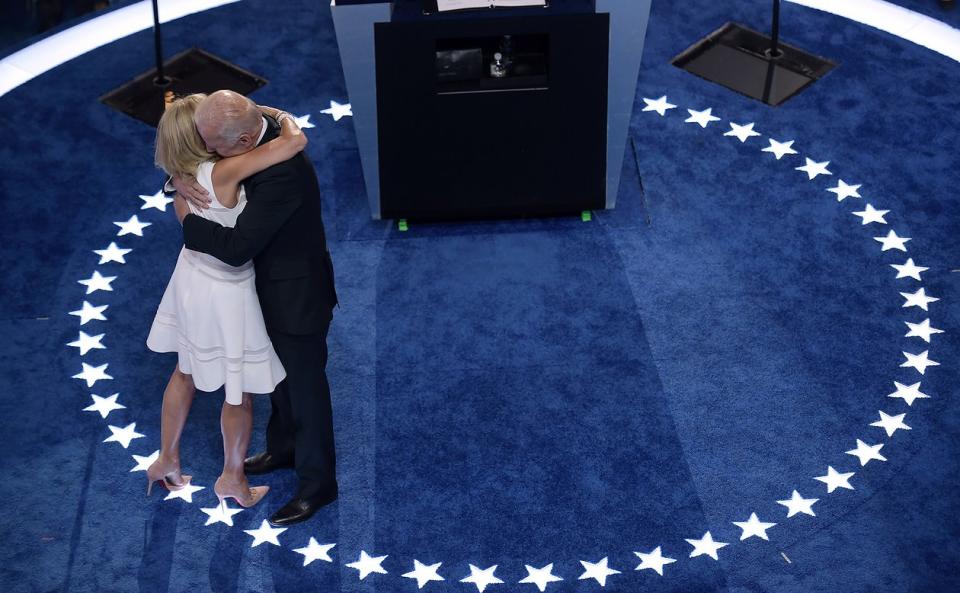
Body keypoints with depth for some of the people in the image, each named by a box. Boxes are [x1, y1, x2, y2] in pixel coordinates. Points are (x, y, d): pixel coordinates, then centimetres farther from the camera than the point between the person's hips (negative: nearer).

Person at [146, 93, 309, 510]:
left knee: (185, 373, 27)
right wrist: (284, 116, -16)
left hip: (192, 278, 8)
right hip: (224, 292, -8)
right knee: (240, 392, 13)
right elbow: (296, 141, -35)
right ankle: (232, 479, 31)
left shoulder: (186, 172, -8)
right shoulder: (222, 172, -32)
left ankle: (166, 461, 43)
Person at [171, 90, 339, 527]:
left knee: (305, 387, 7)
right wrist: (180, 176, -17)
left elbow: (237, 247, -36)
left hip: (297, 294, -9)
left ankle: (317, 484, 24)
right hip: (273, 285, 9)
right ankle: (284, 449, 48)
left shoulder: (282, 174, -37)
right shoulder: (251, 129, -9)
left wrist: (185, 218, -20)